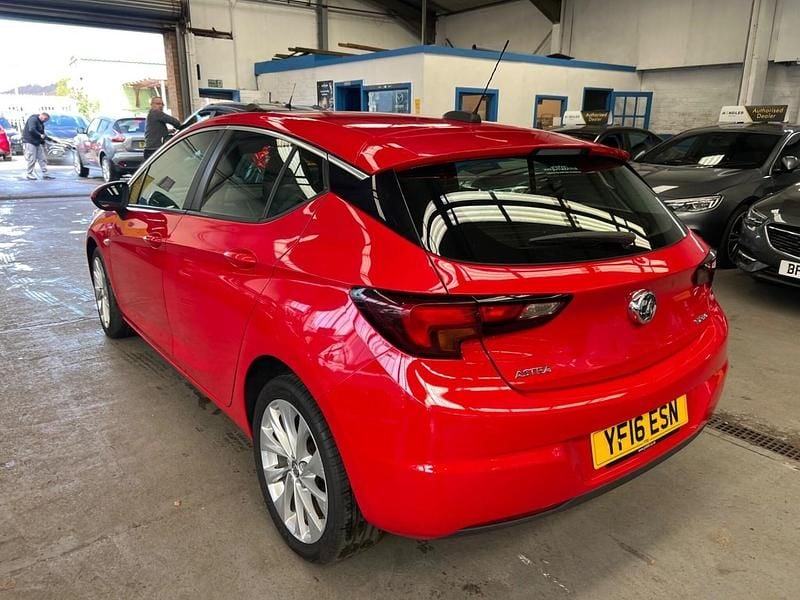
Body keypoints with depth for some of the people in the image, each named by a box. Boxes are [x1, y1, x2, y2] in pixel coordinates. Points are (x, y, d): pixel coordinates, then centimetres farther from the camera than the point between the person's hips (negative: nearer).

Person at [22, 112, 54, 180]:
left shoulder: (41, 123, 18)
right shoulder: (33, 119, -10)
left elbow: (42, 133, 18)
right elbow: (31, 130, -24)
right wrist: (40, 135, -20)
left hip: (37, 143, 9)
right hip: (30, 142, -9)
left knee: (42, 158, 5)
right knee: (32, 159, -7)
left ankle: (45, 174, 7)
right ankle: (29, 174, 3)